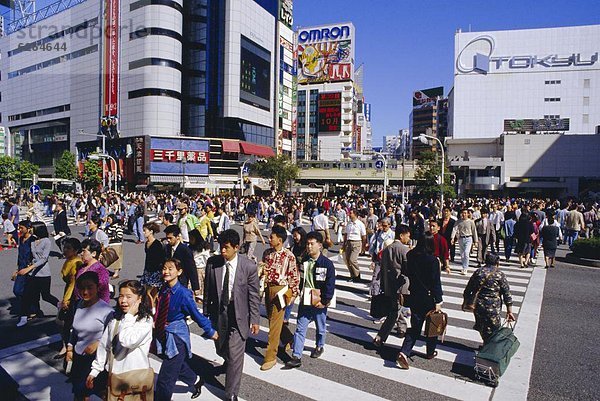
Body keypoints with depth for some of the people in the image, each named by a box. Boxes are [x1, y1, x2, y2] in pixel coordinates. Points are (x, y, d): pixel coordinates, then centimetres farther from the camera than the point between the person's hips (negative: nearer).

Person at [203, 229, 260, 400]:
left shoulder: (249, 266, -16)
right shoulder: (212, 262, -10)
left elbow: (253, 295, -9)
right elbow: (208, 290, 1)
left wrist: (255, 319, -6)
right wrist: (206, 312, 7)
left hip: (238, 315, -3)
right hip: (218, 314, 3)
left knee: (235, 356, -1)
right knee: (221, 350, 22)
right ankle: (230, 364, 57)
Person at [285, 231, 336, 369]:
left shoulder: (327, 264, -14)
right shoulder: (304, 261, 2)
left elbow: (330, 285, -13)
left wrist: (324, 301, -14)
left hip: (319, 303, -3)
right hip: (305, 301, 4)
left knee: (320, 328, 17)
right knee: (300, 329, 2)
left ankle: (320, 346, 43)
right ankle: (296, 357, 6)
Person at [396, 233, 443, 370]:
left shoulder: (410, 256, -3)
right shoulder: (432, 260, -18)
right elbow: (436, 283, -15)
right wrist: (438, 301, -10)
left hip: (414, 296, 4)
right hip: (429, 297, -4)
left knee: (415, 326, 11)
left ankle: (404, 352, -3)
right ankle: (430, 352, 34)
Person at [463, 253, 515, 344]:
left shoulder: (478, 272, 4)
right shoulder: (500, 275, -6)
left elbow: (467, 290, 8)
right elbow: (507, 294, -7)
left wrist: (466, 302, 20)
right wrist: (509, 311, -2)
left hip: (478, 306, 4)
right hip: (493, 308, -4)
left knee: (482, 328, 21)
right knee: (492, 331, 7)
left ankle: (486, 344, 36)